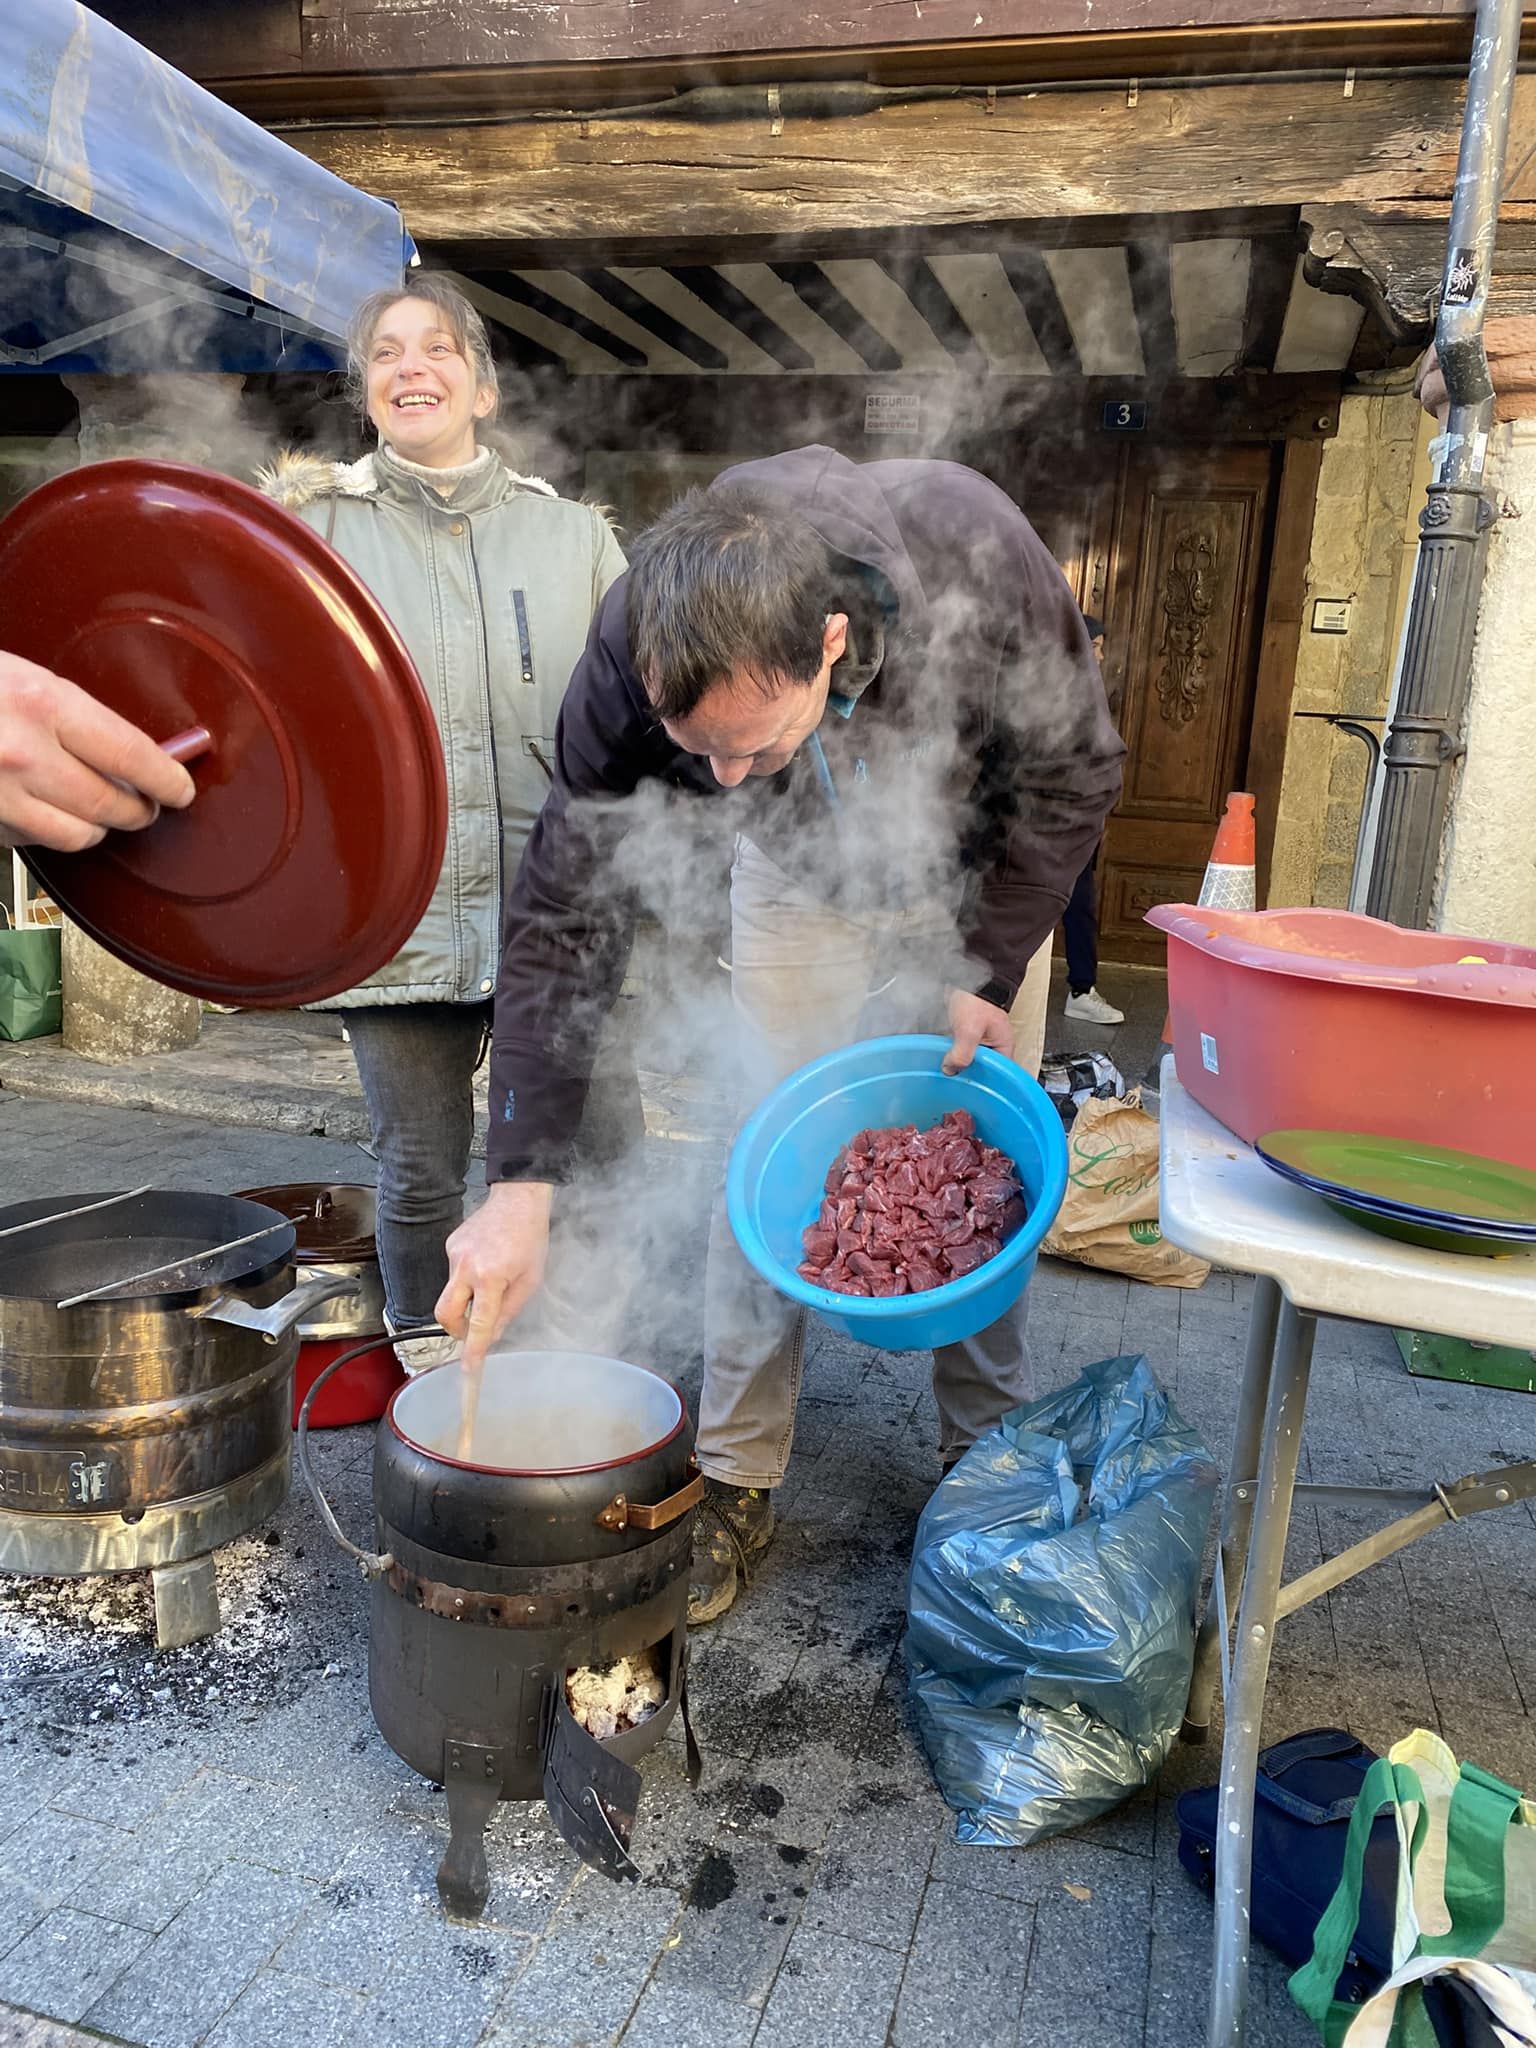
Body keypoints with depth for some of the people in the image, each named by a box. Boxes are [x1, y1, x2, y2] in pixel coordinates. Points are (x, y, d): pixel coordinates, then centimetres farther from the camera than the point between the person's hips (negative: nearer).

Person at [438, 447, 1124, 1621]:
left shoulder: (973, 557, -37)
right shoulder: (636, 659, -33)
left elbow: (1074, 776, -18)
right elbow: (562, 925, -27)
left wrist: (989, 974, -22)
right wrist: (522, 1185, -34)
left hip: (976, 879, 0)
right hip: (797, 886, 1)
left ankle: (989, 1454, 21)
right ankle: (737, 1478, 11)